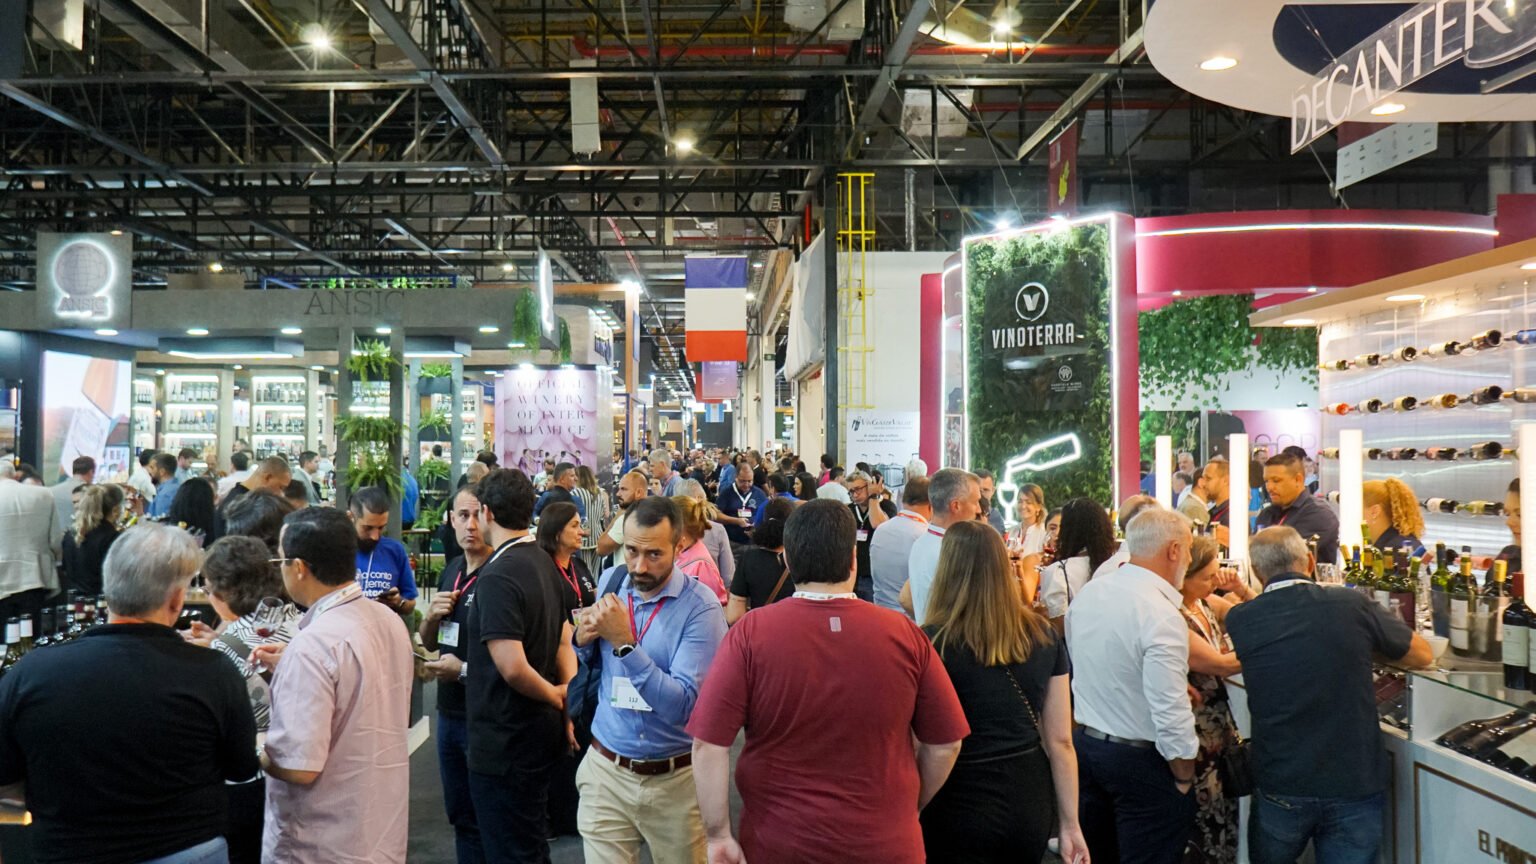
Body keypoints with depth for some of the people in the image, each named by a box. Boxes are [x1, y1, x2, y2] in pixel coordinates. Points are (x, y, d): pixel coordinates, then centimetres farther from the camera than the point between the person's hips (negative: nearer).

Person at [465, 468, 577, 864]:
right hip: (542, 730, 9)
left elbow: (512, 666, -28)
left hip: (505, 740, -9)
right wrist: (568, 702, 2)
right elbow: (564, 643, 10)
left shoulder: (497, 576, -21)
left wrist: (554, 695, -11)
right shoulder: (544, 562, 8)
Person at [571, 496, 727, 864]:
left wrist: (624, 642, -30)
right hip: (606, 770, 3)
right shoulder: (610, 586, -1)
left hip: (676, 779, -3)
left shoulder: (701, 607, -17)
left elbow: (683, 706, -25)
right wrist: (582, 640, -9)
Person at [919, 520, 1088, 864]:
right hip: (1030, 807, 5)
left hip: (961, 810, -4)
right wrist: (1070, 824, 10)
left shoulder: (933, 642, -15)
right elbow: (1060, 740, 2)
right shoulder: (1044, 635, 0)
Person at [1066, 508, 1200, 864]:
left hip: (1085, 742, 7)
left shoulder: (1088, 592, 0)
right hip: (1141, 759, -7)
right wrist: (1184, 778, -8)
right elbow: (1171, 715, -24)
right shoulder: (1162, 616, -23)